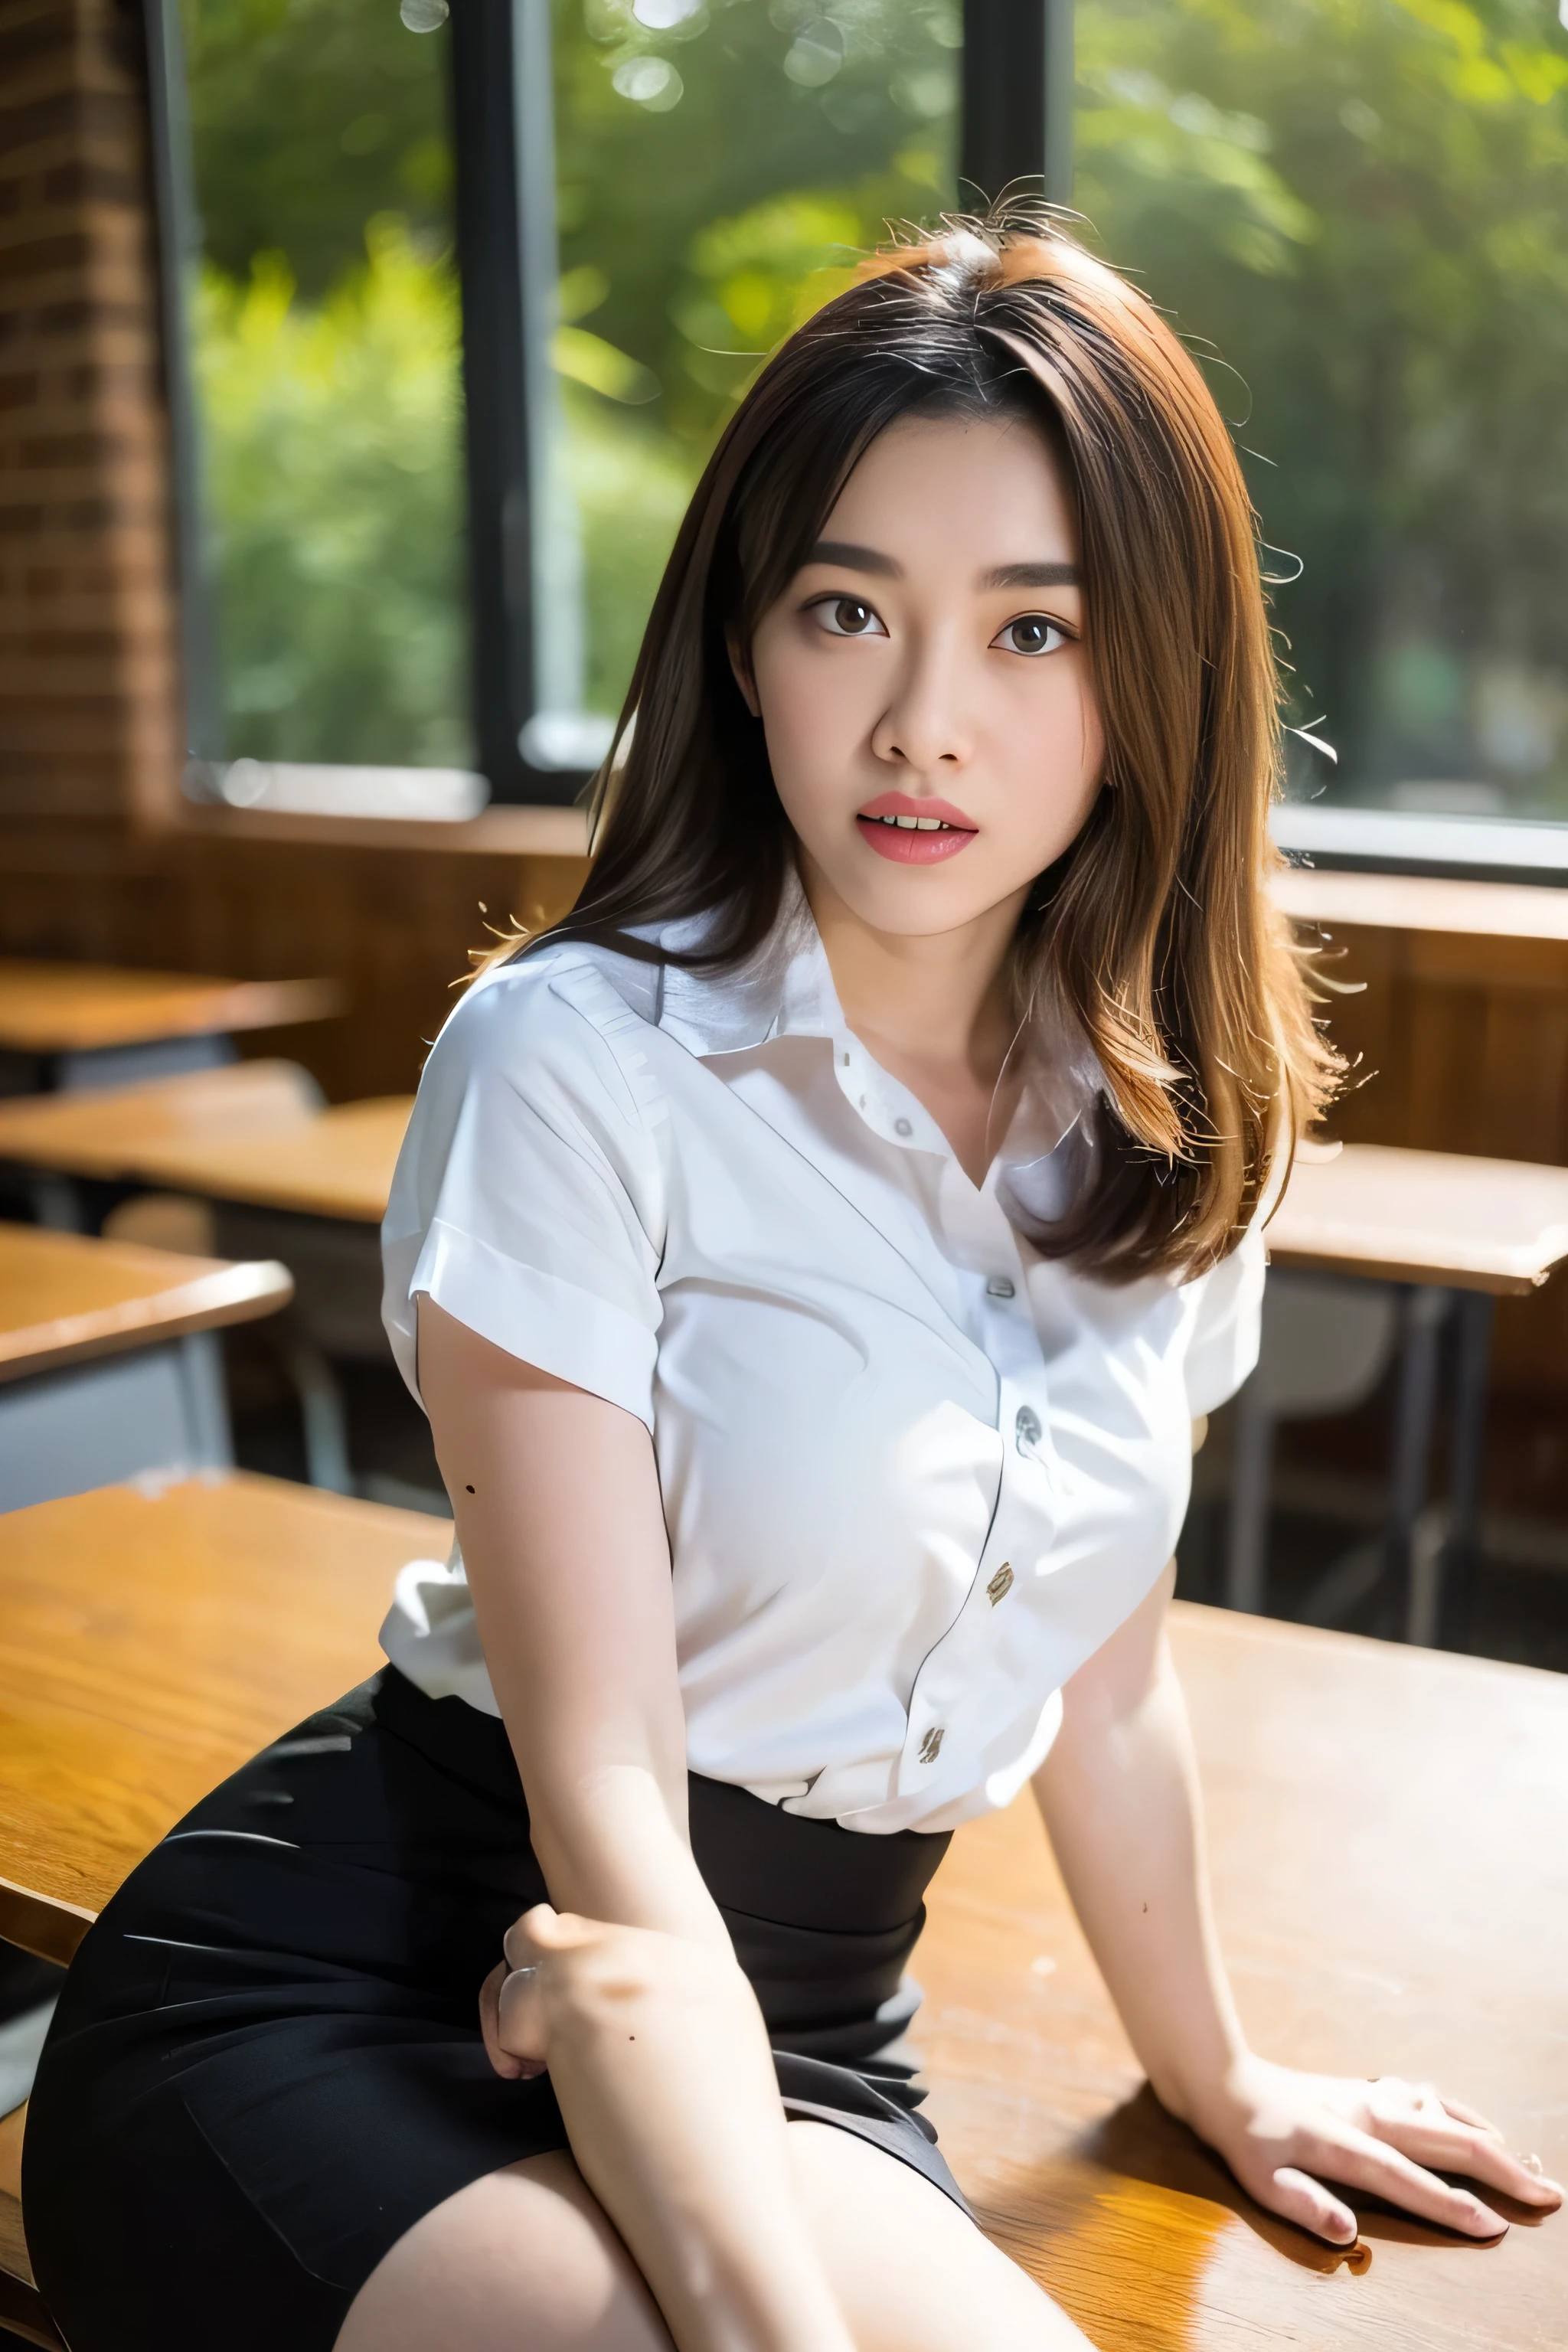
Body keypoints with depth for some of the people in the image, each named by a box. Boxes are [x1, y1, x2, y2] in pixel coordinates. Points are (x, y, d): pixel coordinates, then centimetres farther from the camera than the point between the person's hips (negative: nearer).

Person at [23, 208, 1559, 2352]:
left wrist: (1219, 2078, 23)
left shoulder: (1178, 1132, 0)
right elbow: (605, 1814, -19)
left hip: (799, 2035, 4)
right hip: (347, 2003, -4)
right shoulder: (579, 1062, -17)